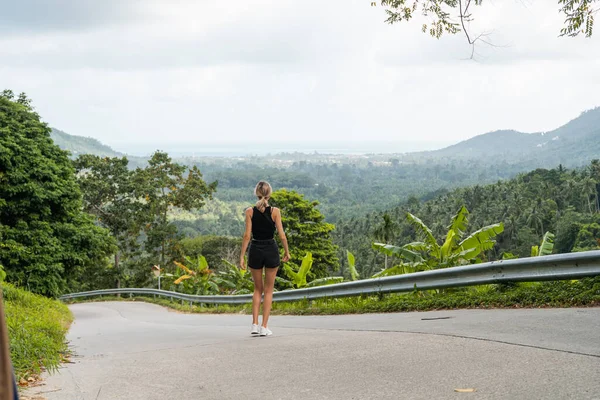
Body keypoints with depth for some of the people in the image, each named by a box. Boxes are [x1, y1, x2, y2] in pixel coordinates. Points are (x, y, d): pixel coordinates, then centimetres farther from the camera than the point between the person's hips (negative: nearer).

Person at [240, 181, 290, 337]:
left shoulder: (250, 211, -4)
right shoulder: (275, 211, -6)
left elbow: (247, 235, -7)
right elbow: (282, 235, -7)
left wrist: (242, 256, -3)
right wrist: (287, 252, 6)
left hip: (255, 250, 1)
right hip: (271, 250, -1)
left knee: (258, 289, 17)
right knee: (268, 290, 9)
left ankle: (255, 324, 8)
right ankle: (264, 327, 6)